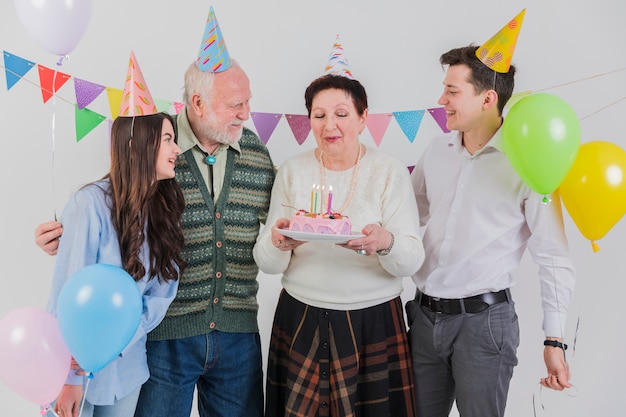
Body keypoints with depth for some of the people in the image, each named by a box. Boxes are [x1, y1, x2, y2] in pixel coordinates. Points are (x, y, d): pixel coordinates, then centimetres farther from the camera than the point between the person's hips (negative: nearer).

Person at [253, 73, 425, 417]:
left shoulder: (390, 172, -4)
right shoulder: (292, 171, 1)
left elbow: (411, 261, -9)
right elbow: (267, 264, 0)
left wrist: (386, 244, -30)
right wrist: (278, 243, -23)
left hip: (374, 322, -1)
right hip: (301, 321, 2)